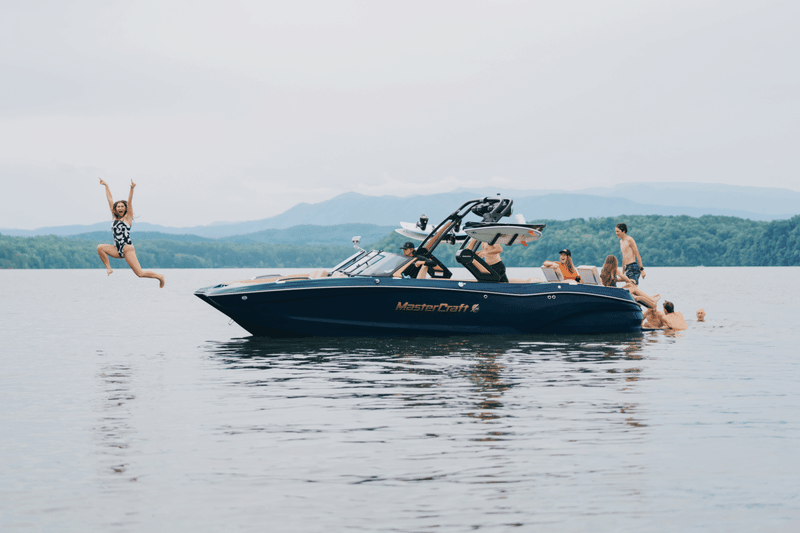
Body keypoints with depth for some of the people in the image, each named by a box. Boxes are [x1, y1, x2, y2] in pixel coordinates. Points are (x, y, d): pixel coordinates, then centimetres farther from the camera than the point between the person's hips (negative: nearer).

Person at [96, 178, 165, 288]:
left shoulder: (127, 218, 0)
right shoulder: (114, 217, 12)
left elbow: (129, 202, -11)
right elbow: (110, 200, 14)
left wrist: (132, 189, -22)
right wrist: (106, 186, 17)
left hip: (128, 249, -5)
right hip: (117, 250, 5)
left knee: (140, 273, -12)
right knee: (100, 248, -18)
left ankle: (159, 276, 11)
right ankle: (108, 268, -6)